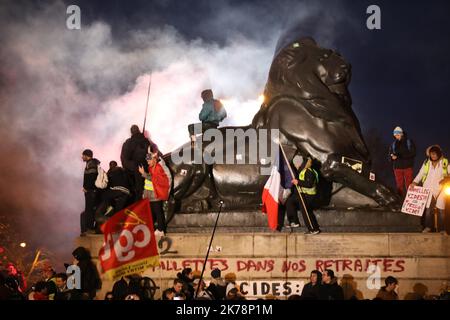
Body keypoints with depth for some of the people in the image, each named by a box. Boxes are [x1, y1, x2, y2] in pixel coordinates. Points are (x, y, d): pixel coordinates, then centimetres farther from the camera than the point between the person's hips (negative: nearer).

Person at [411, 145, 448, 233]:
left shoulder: (445, 162, 3)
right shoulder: (427, 163, 9)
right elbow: (420, 174, 8)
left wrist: (445, 179, -15)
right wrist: (415, 182, -4)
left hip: (440, 188, -1)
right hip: (429, 188, 1)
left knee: (441, 209, -3)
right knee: (428, 207, -8)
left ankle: (441, 229, 1)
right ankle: (428, 227, -3)